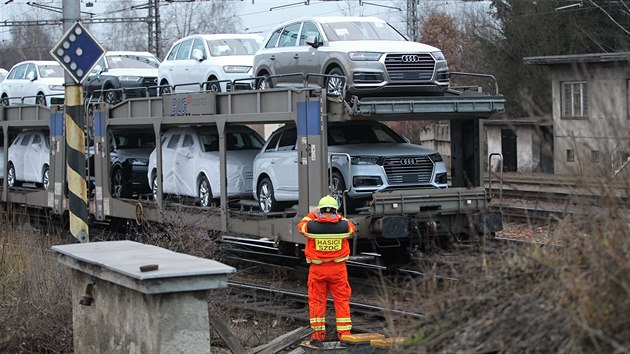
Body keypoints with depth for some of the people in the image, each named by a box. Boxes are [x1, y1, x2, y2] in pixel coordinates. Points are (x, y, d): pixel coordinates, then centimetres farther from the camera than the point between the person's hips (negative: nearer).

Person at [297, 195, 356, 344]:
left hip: (317, 269, 0)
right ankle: (344, 333, 9)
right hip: (338, 268, 1)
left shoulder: (311, 226, -10)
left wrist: (312, 215, 29)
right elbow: (352, 228, 17)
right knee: (342, 300, 9)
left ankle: (318, 334, 10)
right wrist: (340, 217, 31)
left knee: (316, 301, 10)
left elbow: (301, 225, 14)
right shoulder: (343, 225, -8)